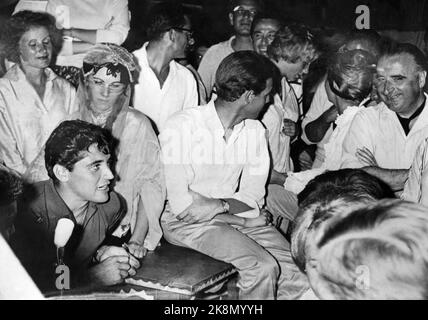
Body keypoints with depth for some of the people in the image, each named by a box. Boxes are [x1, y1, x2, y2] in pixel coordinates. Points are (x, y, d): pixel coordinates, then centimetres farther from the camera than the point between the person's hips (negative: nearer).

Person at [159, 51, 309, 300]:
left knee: (297, 269, -11)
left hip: (236, 216, 6)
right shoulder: (182, 127, -16)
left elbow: (253, 198, -1)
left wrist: (208, 204, -18)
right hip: (188, 224, -5)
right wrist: (243, 221, -14)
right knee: (263, 267, -23)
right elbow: (183, 206, -20)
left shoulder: (255, 130, 2)